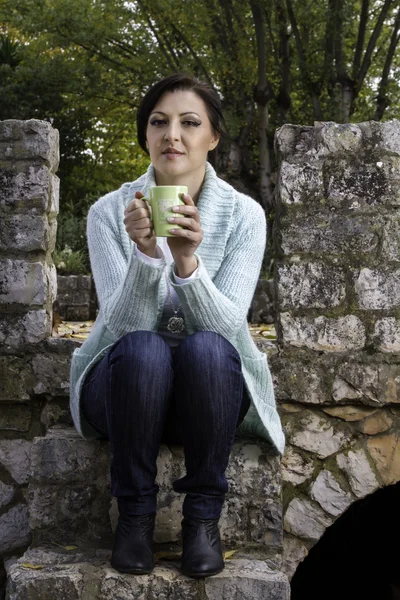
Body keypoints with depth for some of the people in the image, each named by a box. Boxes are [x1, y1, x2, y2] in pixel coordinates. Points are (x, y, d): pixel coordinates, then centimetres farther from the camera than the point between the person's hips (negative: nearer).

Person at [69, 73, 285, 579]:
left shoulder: (243, 214, -5)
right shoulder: (110, 211, -6)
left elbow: (227, 324, -16)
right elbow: (122, 325, -16)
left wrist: (188, 262, -34)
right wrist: (145, 253, -33)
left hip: (210, 383, 0)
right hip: (126, 381, 0)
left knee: (205, 348, -34)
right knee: (141, 349, -34)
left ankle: (203, 513, -16)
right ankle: (134, 512, -15)